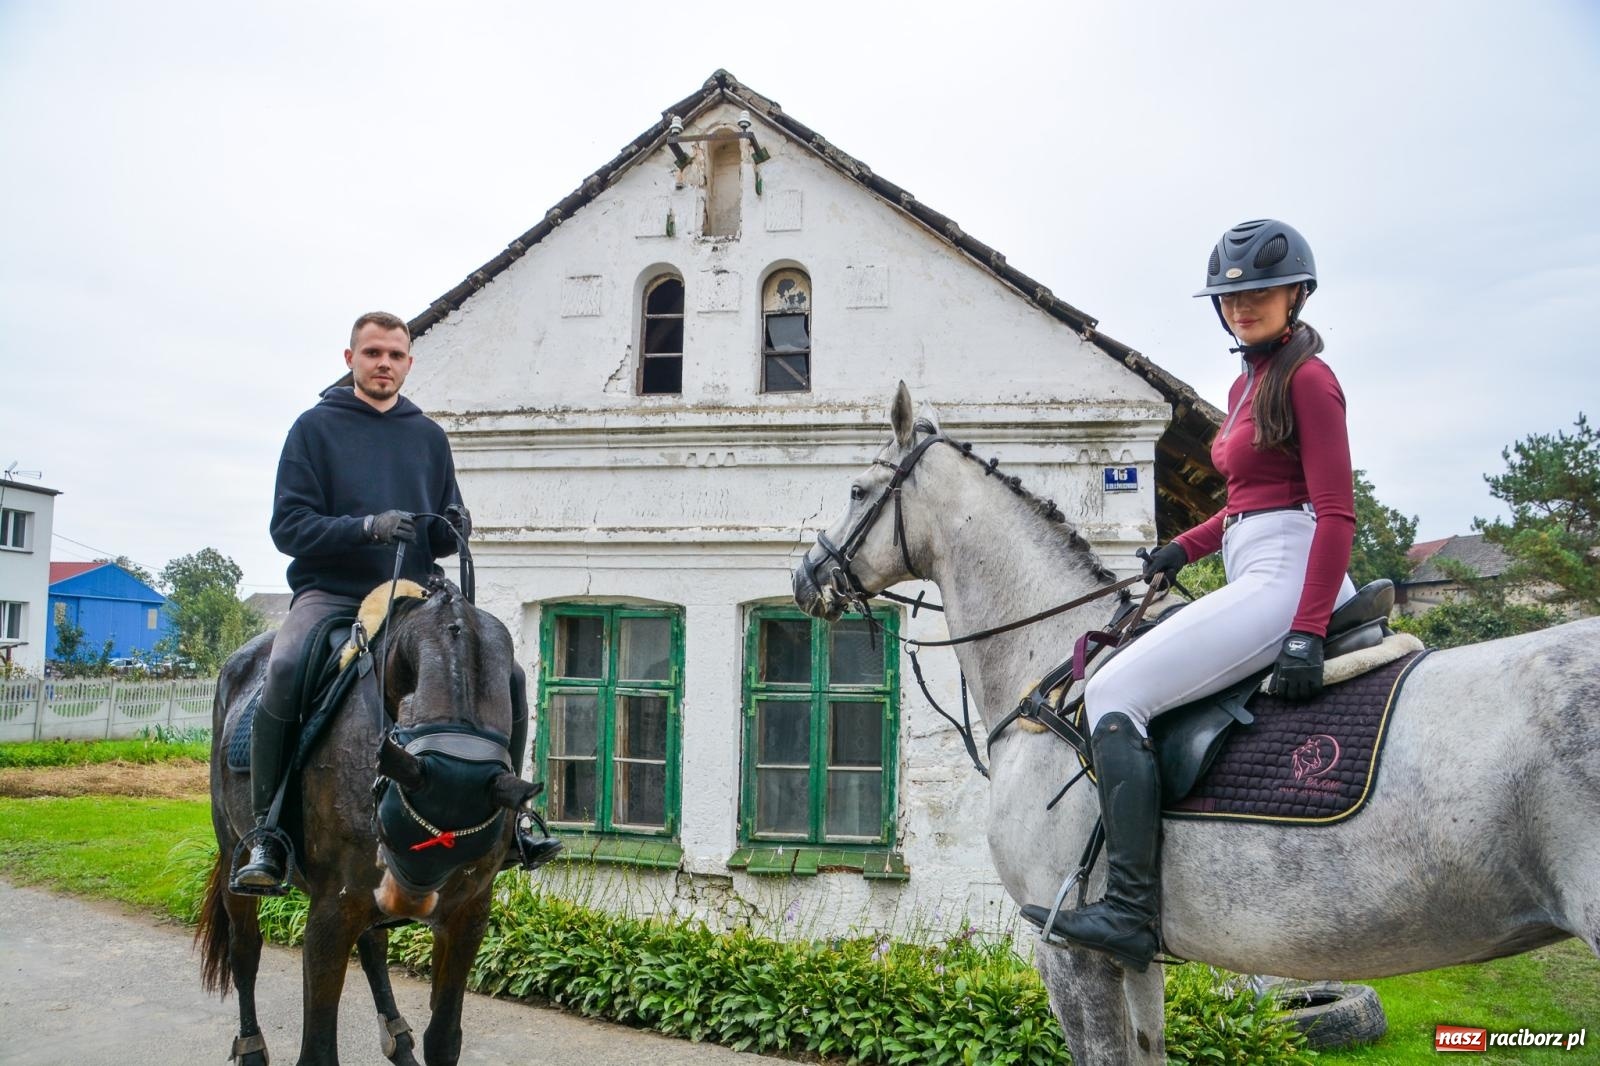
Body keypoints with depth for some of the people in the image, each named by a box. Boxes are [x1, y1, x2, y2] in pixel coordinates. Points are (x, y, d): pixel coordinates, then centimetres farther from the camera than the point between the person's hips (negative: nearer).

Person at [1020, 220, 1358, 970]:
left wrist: (1307, 633, -25)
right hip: (1259, 579, 11)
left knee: (1114, 692, -18)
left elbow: (1337, 513, -16)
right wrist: (1186, 547, 14)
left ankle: (1129, 914, -21)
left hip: (1286, 578, -11)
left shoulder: (1306, 379, -8)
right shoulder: (1246, 384, 19)